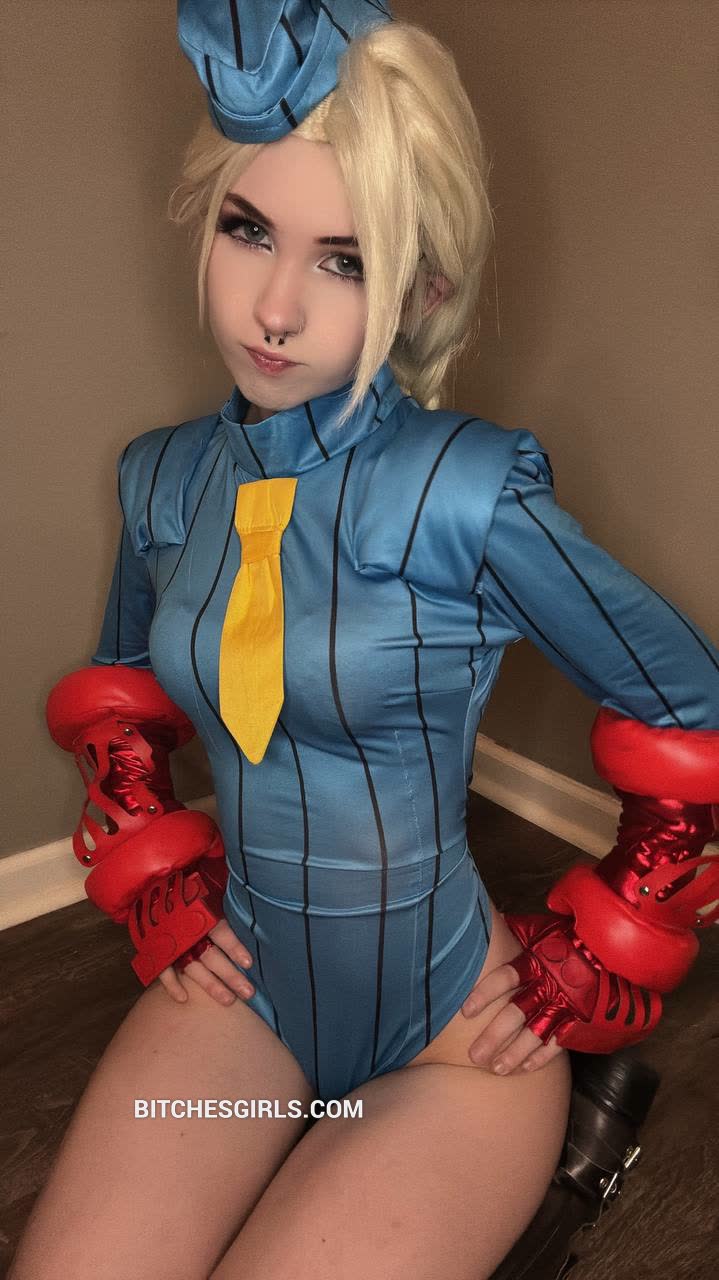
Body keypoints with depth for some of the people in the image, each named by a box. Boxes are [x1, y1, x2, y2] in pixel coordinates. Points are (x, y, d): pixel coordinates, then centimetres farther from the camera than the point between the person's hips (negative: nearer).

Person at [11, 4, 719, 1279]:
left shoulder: (466, 493, -22)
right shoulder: (164, 477, -6)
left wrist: (588, 976, -4)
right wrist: (155, 887, 5)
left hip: (452, 1032, -3)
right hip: (241, 989, 4)